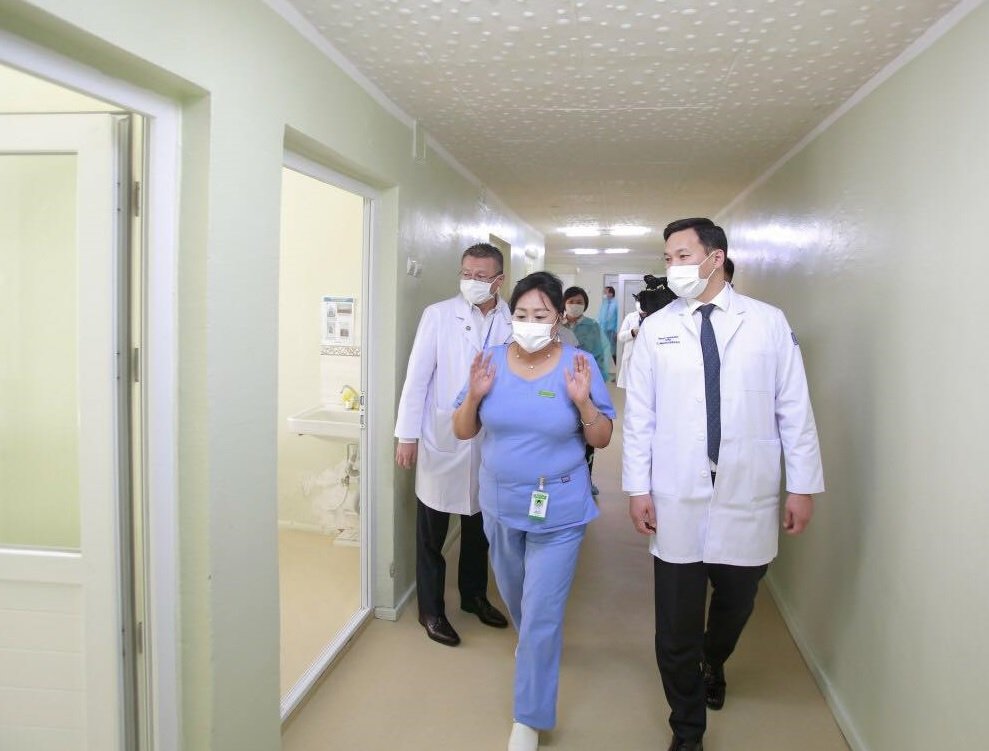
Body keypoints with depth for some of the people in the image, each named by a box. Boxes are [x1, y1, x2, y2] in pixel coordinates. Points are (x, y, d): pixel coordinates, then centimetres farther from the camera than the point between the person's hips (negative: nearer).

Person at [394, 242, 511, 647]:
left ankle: (474, 595, 39)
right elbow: (417, 376, -6)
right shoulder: (438, 314, -7)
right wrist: (407, 435, -7)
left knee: (479, 528, 19)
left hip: (488, 443, 2)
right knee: (432, 533, 8)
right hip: (441, 441, -2)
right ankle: (431, 610, 26)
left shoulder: (512, 321, -3)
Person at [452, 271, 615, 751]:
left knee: (542, 614, 0)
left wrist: (583, 401, -26)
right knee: (514, 595, 25)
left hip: (558, 512, -3)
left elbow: (602, 440, -8)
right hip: (500, 505, 4)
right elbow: (463, 431, -1)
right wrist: (474, 395, -21)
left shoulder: (580, 365, -12)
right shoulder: (491, 360, -6)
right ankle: (532, 643, 59)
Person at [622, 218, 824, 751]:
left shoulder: (769, 322, 0)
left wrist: (803, 486, 0)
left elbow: (794, 408, 1)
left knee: (735, 607, 19)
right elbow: (639, 415, 2)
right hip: (677, 501, 0)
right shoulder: (655, 329, 1)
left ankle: (713, 665, 52)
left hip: (747, 500, 1)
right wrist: (637, 489, -1)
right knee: (676, 626, 5)